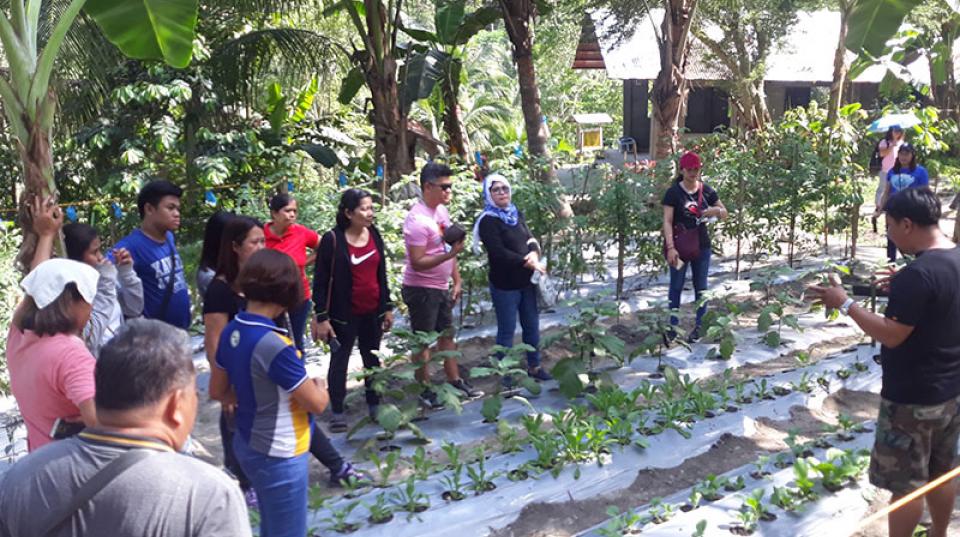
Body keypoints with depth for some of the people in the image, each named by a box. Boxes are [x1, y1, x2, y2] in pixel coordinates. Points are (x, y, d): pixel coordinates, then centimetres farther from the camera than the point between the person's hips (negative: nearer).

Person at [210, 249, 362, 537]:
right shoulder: (274, 346, -28)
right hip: (278, 457, -8)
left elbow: (218, 392, 9)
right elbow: (316, 403, -19)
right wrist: (320, 387, 1)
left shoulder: (231, 331, -4)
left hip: (248, 445, 8)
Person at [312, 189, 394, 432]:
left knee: (372, 359, 15)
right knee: (339, 361, 6)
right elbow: (321, 281, -11)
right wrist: (322, 317, -13)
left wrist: (387, 307, 11)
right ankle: (337, 412, 16)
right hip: (344, 314, -5)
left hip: (372, 312, 5)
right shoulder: (332, 239, -14)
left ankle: (375, 406, 28)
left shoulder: (374, 234, 3)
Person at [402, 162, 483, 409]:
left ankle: (455, 381, 29)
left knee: (447, 335, 17)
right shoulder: (417, 220, -21)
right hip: (421, 289, -8)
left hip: (441, 287, 8)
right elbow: (417, 262, -24)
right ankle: (425, 391, 16)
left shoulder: (442, 210, 5)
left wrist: (457, 281, 13)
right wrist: (449, 254, -31)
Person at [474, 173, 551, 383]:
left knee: (532, 325, 15)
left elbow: (530, 239, 8)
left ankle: (534, 366, 31)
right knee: (507, 330, 3)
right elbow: (499, 253, -20)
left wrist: (534, 254, -15)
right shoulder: (488, 221, -13)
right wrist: (529, 263, -17)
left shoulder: (516, 214, 9)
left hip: (526, 281, 7)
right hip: (504, 285, -7)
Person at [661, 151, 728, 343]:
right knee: (676, 286, 5)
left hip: (701, 245, 3)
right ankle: (673, 327, 13)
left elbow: (725, 213, 10)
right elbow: (667, 221, -13)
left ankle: (699, 326, 22)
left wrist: (716, 211, -14)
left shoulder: (706, 190, 2)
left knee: (700, 286, 11)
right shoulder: (673, 192, -8)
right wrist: (670, 247, -23)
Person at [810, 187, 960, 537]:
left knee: (906, 484, 5)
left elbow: (892, 335, -24)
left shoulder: (917, 274, -25)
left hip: (913, 398, -9)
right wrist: (899, 288, 11)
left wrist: (845, 304, -18)